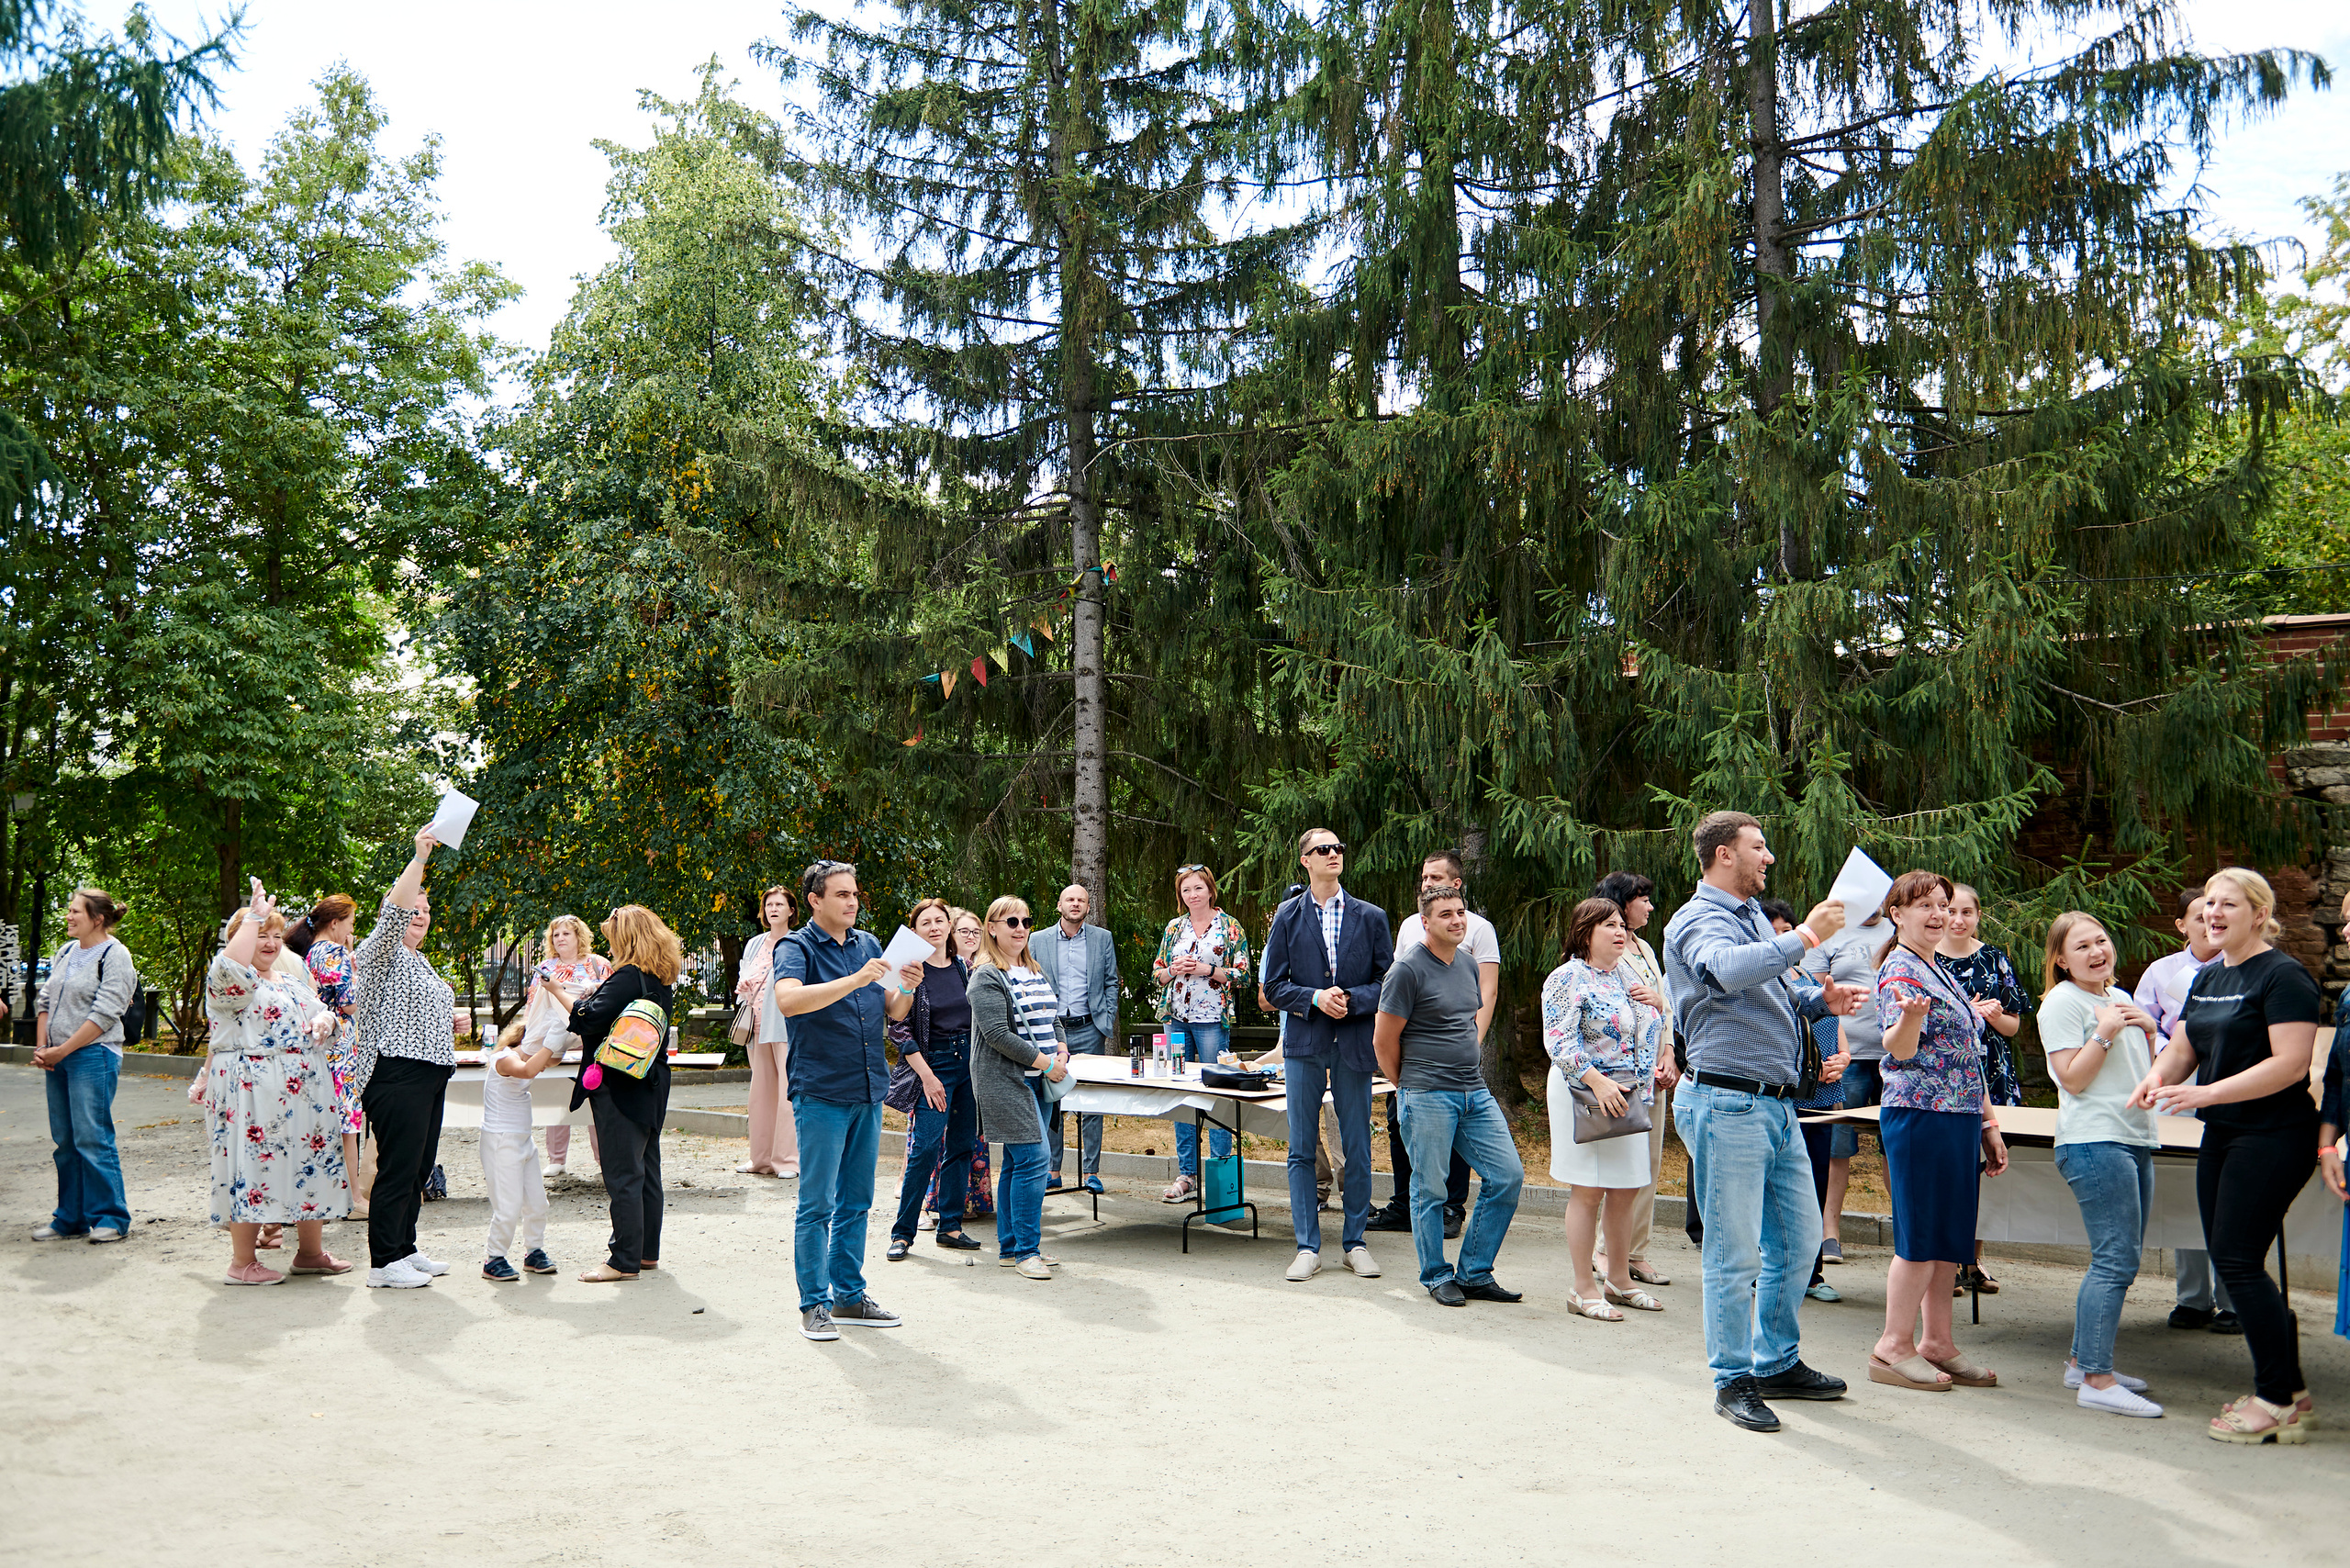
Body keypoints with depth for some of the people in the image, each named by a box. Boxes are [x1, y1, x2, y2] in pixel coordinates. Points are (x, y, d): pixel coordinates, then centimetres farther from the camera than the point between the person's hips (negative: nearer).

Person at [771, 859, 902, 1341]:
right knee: (817, 1205, -2)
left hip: (869, 1091, 6)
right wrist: (856, 980, -30)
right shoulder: (796, 946, -5)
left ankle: (849, 1296, 22)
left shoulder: (868, 944, 12)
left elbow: (893, 1012, 15)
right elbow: (788, 1000, -25)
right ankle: (814, 1305, 6)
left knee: (856, 1201, 12)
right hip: (821, 1093, -6)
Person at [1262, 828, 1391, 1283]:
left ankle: (1354, 1242, 17)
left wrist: (1351, 999, -12)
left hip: (1355, 1045, 0)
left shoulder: (1371, 917, 5)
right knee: (1302, 1149, 3)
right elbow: (1274, 985, 3)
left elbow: (1388, 982, 4)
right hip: (1304, 1044, 0)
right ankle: (1308, 1246, 10)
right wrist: (1315, 997, -13)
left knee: (1357, 1149, 5)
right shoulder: (1288, 916, 5)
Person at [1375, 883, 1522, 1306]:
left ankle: (1474, 1274, 14)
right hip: (1428, 1097, -7)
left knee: (1508, 1177, 3)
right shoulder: (1408, 969, -11)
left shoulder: (1468, 963, 12)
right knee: (1430, 1190, 2)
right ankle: (1437, 1277, 19)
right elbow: (1384, 1040, -8)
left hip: (1475, 1092, 7)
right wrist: (1411, 1087, 4)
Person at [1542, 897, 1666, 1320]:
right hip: (1586, 1094, -8)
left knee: (1626, 1189, 12)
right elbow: (1559, 1042, -18)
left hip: (1630, 1095, 8)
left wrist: (1657, 1002, 2)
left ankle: (1619, 1279, 25)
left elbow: (1652, 1030, 23)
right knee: (1588, 1190, -4)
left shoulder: (1626, 974, 14)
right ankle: (1582, 1288, 3)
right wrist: (1598, 1082, -26)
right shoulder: (1567, 979, -9)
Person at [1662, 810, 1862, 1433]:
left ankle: (1778, 1363, 29)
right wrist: (1804, 937, -29)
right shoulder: (1697, 922, -10)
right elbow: (1730, 970, -33)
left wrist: (1819, 1002, 9)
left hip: (1777, 1105, 9)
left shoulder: (1754, 916, 19)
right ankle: (1733, 1382, 9)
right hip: (1728, 1105, -9)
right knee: (1736, 1253, -2)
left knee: (1799, 1239, 15)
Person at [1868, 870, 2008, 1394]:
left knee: (1950, 1237, 10)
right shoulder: (1899, 969, -9)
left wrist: (1988, 1124, 21)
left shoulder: (1943, 972, 18)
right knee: (1920, 1237, -5)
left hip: (1959, 1117, 9)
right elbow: (1898, 1049, -23)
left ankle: (1937, 1342, 17)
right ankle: (1894, 1348, 3)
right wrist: (1909, 1017, -45)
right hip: (1920, 1116, -9)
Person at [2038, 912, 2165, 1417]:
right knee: (2116, 1261, -13)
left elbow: (2147, 1076, 21)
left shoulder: (2122, 998, 18)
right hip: (2094, 1143, -9)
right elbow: (2073, 1080, -12)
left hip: (2135, 1140, 9)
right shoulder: (2062, 1003, -6)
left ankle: (2083, 1361, 21)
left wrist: (2148, 1032, 6)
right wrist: (2106, 1032, -16)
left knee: (2117, 1260, 11)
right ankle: (2097, 1381, -11)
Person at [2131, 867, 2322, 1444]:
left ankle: (2278, 1402, 3)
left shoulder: (2283, 975, -12)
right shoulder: (2208, 978, 14)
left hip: (2273, 1136, -9)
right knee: (2230, 1261, 10)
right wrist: (2159, 1075, -6)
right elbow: (2183, 1048, 17)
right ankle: (2291, 1390, 21)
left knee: (2238, 1261, -9)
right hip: (2222, 1135, 9)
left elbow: (2290, 1063, -20)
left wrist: (2205, 1094, -24)